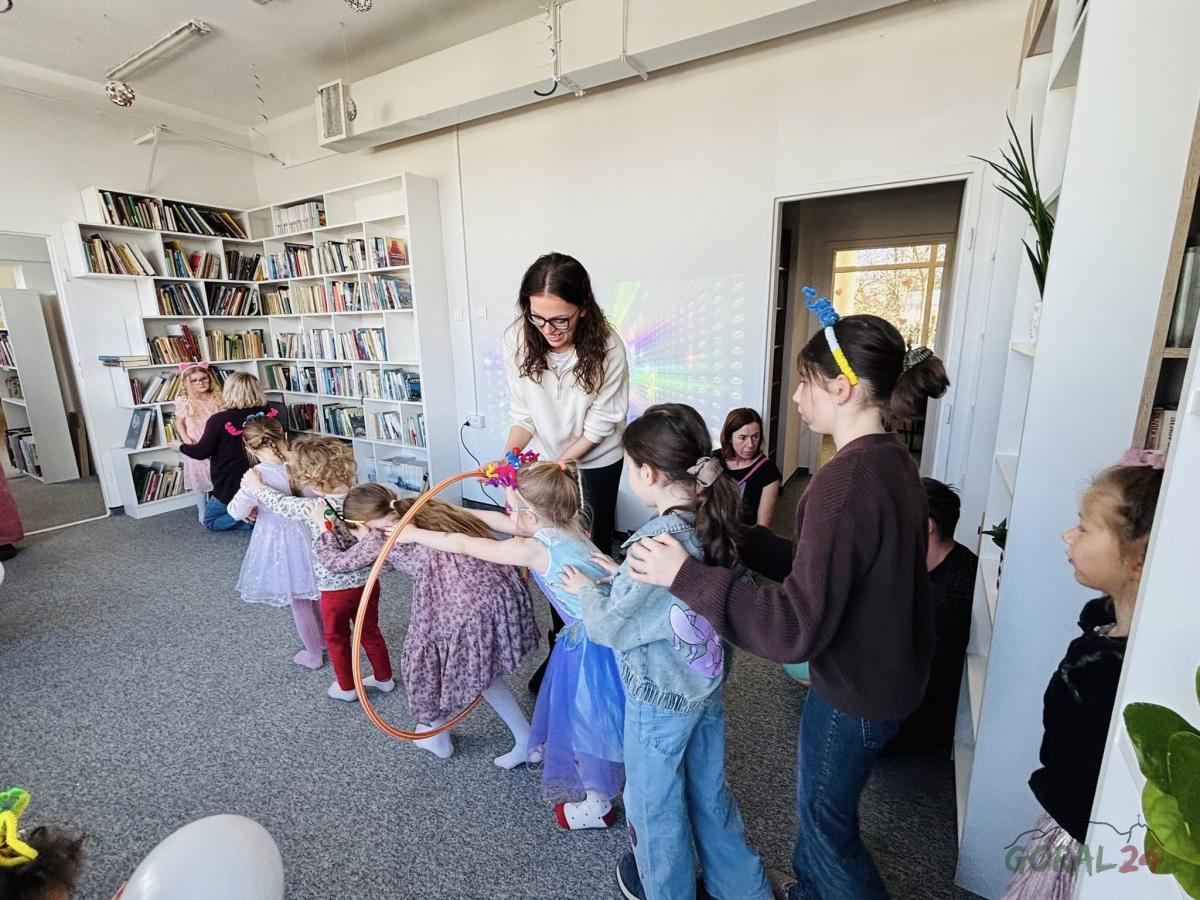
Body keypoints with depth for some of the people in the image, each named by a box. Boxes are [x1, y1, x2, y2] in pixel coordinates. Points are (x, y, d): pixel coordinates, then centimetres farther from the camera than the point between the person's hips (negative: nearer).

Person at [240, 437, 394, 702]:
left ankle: (346, 688, 39)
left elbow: (281, 503, -4)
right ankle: (384, 678, 40)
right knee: (370, 631, 24)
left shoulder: (312, 507, -24)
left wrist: (256, 486, 16)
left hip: (335, 589, -4)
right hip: (367, 582, 4)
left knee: (337, 639, 21)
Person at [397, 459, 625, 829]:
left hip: (594, 642, -9)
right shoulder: (563, 526, 4)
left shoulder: (534, 549, -21)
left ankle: (598, 806, 36)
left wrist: (414, 534, 4)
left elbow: (466, 545, -9)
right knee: (581, 713, 28)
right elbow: (501, 522, 17)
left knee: (588, 719, 13)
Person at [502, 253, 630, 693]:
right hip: (548, 457, 3)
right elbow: (523, 413, -9)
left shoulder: (607, 347, -27)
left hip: (596, 462, -2)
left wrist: (559, 462, -23)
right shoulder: (517, 340, -19)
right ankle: (561, 644, 29)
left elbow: (599, 425, -18)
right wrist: (509, 455, -25)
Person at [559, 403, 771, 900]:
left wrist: (586, 590, -4)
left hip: (659, 700, -7)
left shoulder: (659, 542, -32)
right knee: (709, 792, 28)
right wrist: (623, 574, 7)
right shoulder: (713, 523, -8)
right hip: (706, 687, 7)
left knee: (655, 804, 22)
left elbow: (612, 629, -22)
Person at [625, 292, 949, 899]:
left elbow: (796, 628, -33)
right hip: (888, 668, 9)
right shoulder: (891, 461, -2)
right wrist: (739, 537, 4)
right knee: (818, 797, 30)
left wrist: (686, 576, -31)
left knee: (826, 819, 19)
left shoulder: (845, 480, -32)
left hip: (856, 690, -9)